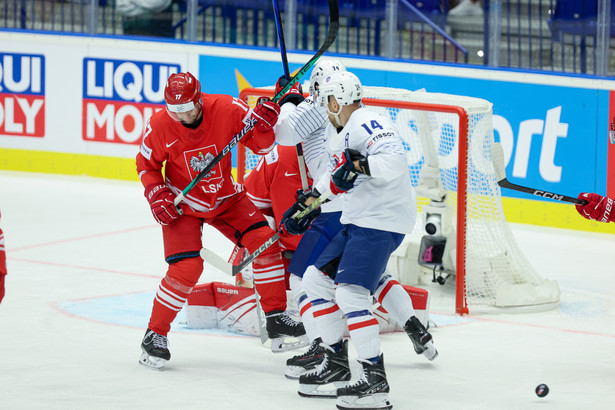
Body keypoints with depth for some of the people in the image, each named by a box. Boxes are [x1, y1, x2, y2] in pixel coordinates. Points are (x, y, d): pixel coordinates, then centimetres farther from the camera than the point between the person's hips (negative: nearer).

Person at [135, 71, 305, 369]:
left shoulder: (227, 109, -21)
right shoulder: (159, 126, -21)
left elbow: (261, 146, -12)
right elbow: (146, 164, -2)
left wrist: (264, 123, -32)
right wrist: (156, 195, -17)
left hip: (226, 198, 3)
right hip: (182, 204, -2)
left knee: (263, 240, -12)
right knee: (186, 268, -17)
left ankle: (276, 318, 1)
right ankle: (154, 335, -2)